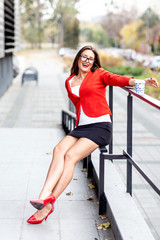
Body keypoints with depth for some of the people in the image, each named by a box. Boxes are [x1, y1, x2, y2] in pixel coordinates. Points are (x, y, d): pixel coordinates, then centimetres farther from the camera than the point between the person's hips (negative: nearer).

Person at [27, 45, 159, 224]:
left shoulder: (99, 74, 7)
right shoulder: (69, 82, 20)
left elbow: (117, 79, -9)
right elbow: (78, 103, 18)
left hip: (100, 126, -4)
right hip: (81, 127, 5)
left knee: (71, 156, -22)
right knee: (59, 150, -23)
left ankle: (48, 204, -24)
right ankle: (45, 195, -34)